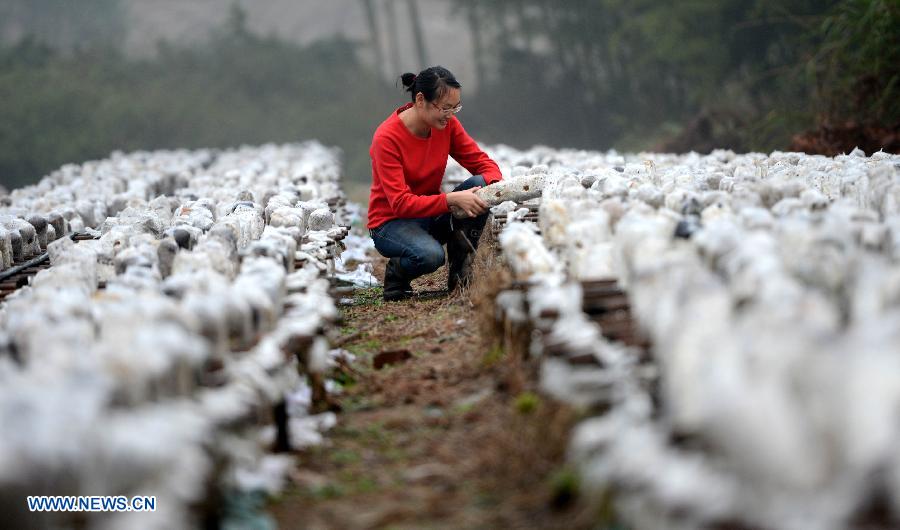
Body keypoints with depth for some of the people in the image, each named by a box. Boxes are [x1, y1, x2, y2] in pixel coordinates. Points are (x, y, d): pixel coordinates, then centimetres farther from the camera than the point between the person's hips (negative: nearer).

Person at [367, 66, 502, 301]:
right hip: (391, 222, -6)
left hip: (431, 215, 6)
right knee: (430, 255, -38)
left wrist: (496, 185, -25)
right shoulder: (386, 138, -23)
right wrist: (452, 199, -38)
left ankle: (459, 273, -10)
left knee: (480, 185, -20)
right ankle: (397, 272, -2)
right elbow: (400, 203, -27)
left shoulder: (447, 124, -6)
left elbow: (482, 162, -1)